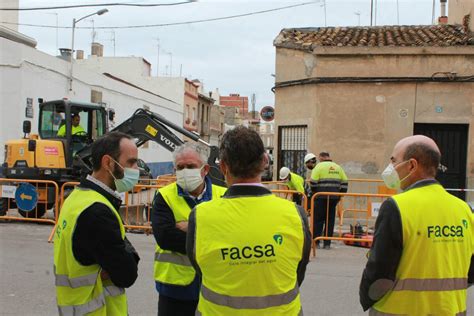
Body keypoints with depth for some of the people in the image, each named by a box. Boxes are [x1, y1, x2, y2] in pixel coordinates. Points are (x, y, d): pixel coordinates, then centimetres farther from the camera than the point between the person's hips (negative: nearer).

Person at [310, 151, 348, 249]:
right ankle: (327, 244, 10)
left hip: (321, 197, -4)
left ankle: (316, 242, 3)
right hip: (334, 198, 4)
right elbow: (344, 182, 12)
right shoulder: (338, 167, 14)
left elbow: (313, 182, -8)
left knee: (318, 219, 3)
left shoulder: (319, 166, -2)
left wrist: (314, 192, 6)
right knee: (330, 220, 9)